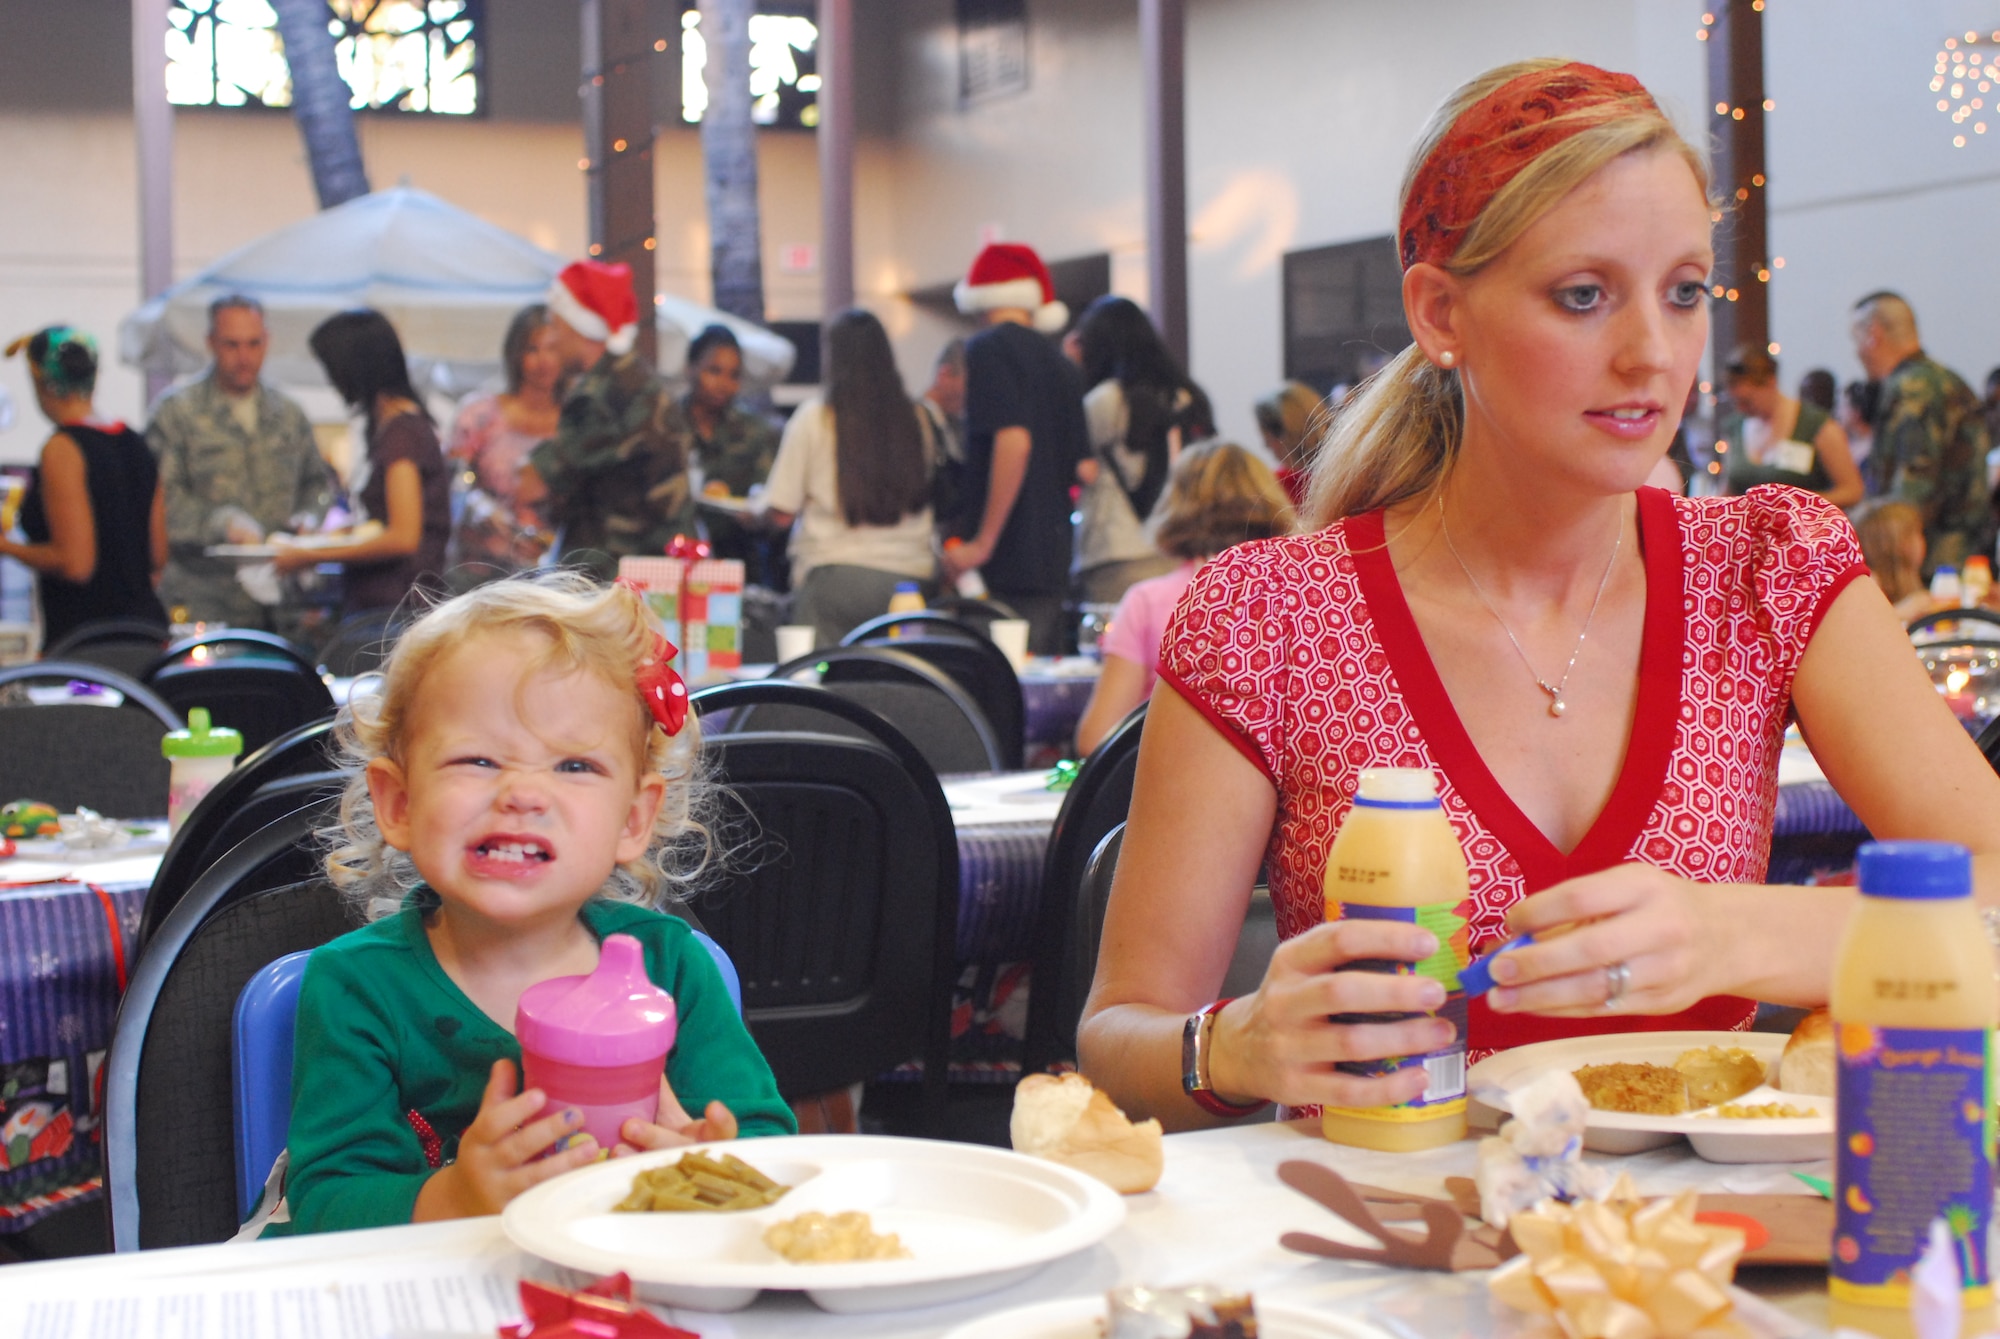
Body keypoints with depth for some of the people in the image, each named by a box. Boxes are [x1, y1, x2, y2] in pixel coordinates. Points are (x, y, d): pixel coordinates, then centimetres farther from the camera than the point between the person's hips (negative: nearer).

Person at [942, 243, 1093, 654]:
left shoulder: (987, 349, -6)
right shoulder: (1057, 361, 16)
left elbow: (1013, 441, -20)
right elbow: (1085, 468, 12)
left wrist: (983, 543, -18)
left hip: (1008, 565, -8)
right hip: (1053, 558, 8)